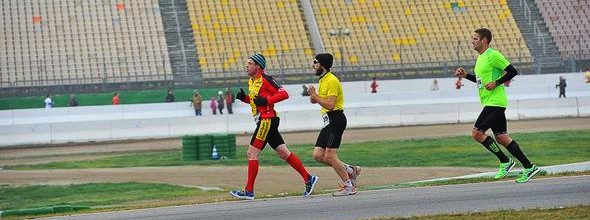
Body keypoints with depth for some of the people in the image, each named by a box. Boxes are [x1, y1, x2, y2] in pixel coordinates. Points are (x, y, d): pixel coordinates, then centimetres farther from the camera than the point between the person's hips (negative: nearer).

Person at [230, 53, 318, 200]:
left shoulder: (265, 79, -12)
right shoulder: (251, 81, 16)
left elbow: (284, 94, -15)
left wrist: (266, 100, -21)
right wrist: (244, 98, 8)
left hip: (268, 120, -10)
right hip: (264, 121, 10)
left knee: (252, 154, -10)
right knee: (283, 153, 12)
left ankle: (249, 191, -9)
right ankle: (308, 179, 16)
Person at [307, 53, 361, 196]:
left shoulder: (331, 81, -14)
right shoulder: (323, 80, 17)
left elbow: (330, 105, -21)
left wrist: (314, 95, -17)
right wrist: (314, 97, 6)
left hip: (336, 119, -10)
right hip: (329, 121, 10)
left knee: (330, 155, -11)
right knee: (318, 155, 4)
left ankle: (348, 186, -3)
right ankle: (350, 170, 13)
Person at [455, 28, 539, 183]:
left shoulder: (493, 55, -13)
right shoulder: (480, 57, 17)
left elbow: (512, 71, -14)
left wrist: (496, 83, -17)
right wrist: (465, 75, 15)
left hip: (495, 102, -10)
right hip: (489, 102, 10)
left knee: (477, 133, -13)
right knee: (501, 137, 8)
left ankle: (505, 162, -4)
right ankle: (529, 167, 10)